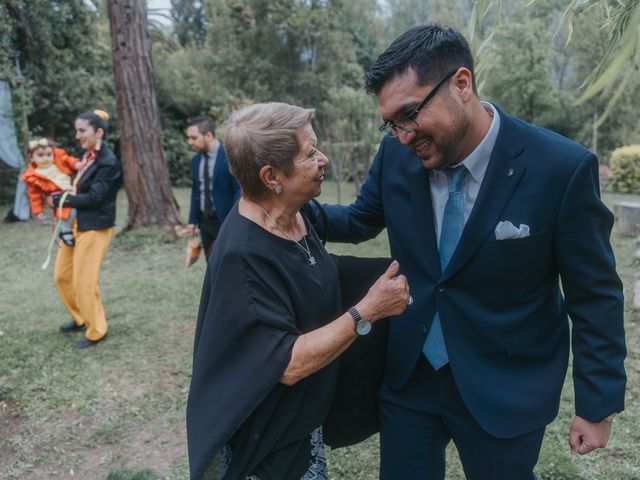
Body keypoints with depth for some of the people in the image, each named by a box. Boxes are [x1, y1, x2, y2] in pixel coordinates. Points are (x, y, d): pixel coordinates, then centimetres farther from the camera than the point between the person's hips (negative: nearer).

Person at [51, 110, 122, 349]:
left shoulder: (108, 162, -17)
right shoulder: (87, 156, 9)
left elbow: (94, 197, -20)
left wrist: (60, 200, -13)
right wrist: (60, 197, -1)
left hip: (94, 228, -9)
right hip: (74, 224, 9)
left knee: (84, 282, -3)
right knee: (62, 275, 16)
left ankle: (97, 331, 15)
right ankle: (80, 318, 36)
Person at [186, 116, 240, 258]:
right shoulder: (196, 160, 8)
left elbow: (240, 189, -13)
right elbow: (195, 191, 15)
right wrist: (193, 220, 11)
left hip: (226, 220, -6)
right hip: (205, 220, 6)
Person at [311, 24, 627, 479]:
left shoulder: (562, 168, -19)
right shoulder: (397, 154, -9)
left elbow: (595, 296, -10)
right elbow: (360, 219, 9)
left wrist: (598, 403, -4)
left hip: (504, 391, -3)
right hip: (408, 374, 4)